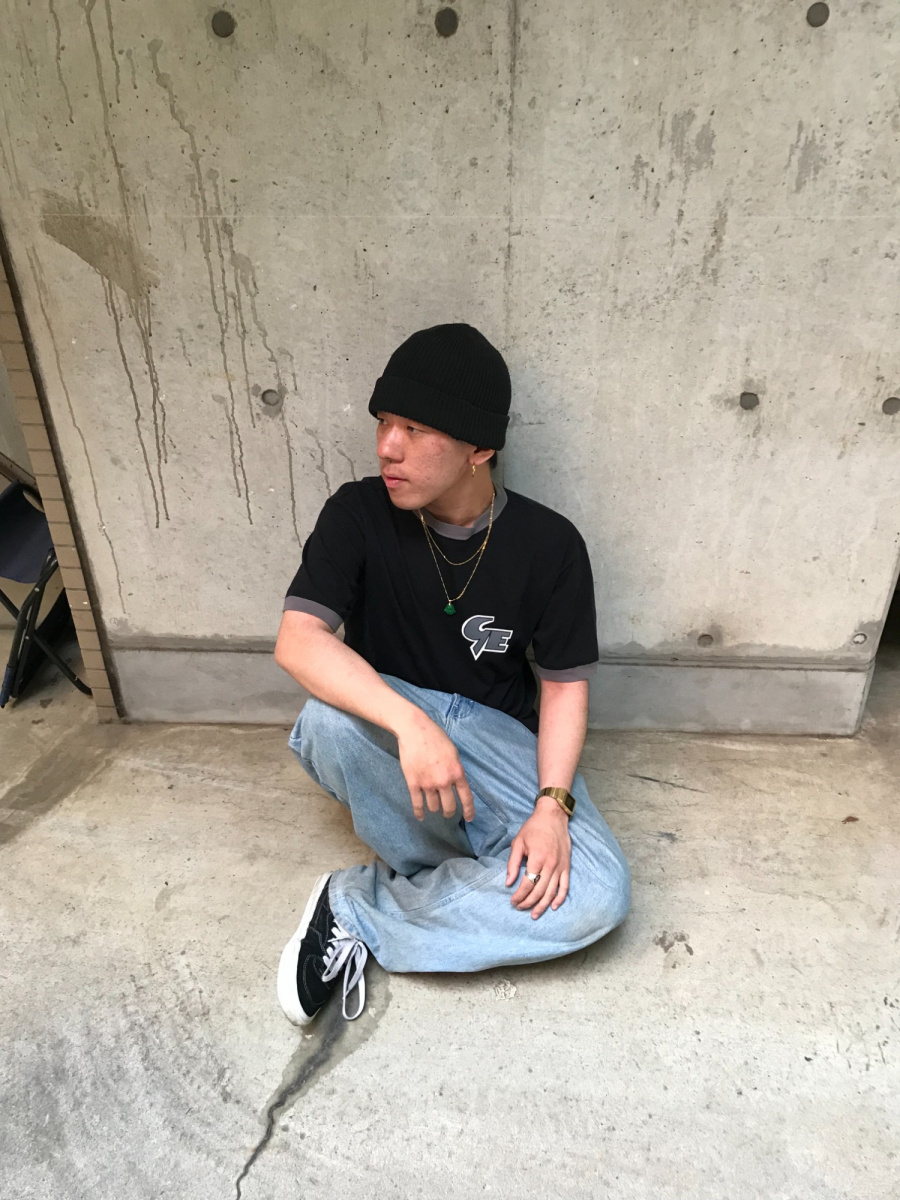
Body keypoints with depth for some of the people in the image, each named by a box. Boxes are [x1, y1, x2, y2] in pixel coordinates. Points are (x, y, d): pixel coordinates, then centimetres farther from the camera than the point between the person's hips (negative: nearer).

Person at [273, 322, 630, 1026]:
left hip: (497, 736, 1)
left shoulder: (550, 544, -11)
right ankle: (477, 883, -11)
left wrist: (552, 804, -19)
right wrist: (409, 724, -38)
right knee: (329, 718, -36)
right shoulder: (360, 515, -12)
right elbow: (298, 642, -24)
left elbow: (565, 683, -5)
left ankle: (360, 913, -9)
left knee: (598, 895, -21)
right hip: (385, 724, 0)